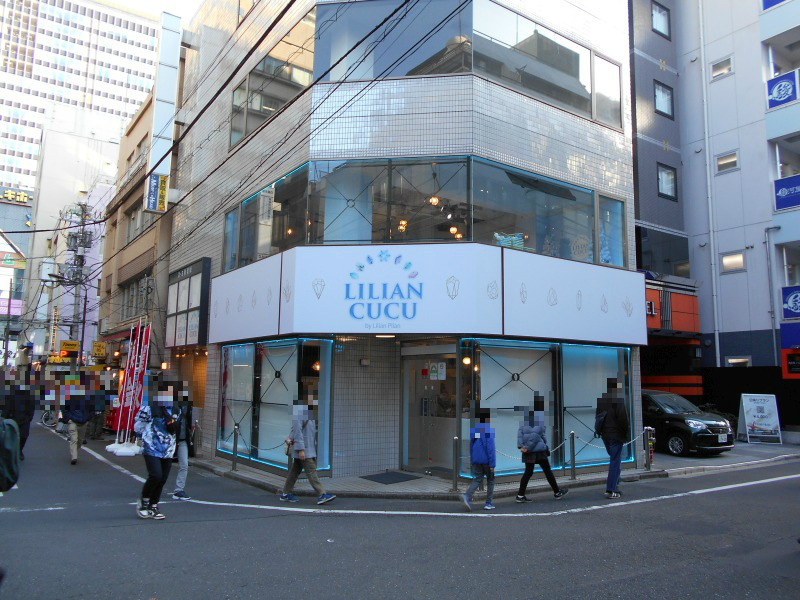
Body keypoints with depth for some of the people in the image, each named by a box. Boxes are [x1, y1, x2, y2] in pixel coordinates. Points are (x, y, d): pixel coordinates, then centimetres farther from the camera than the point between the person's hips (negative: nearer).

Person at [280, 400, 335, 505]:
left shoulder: (308, 410, 13)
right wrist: (301, 449, -22)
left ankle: (286, 494, 21)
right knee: (311, 471, -9)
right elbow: (297, 430, -21)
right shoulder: (299, 410, -18)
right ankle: (322, 495, -10)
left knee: (295, 470, 14)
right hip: (303, 449, -9)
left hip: (309, 448, 9)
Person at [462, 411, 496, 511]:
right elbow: (491, 448, -19)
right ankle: (488, 503, 13)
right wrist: (492, 464, -17)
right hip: (486, 460, -5)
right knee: (490, 480, 12)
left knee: (477, 479, 8)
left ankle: (467, 495, -17)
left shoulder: (473, 429, 7)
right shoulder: (488, 431, -14)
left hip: (475, 460, 5)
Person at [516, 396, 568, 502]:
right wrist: (528, 448, -16)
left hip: (528, 451, 7)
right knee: (548, 471, 9)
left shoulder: (526, 417, 8)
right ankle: (557, 492, 24)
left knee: (528, 472, 11)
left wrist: (521, 446, -3)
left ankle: (520, 495, 7)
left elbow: (520, 431, 4)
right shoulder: (540, 417, -14)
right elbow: (536, 434, -20)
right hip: (539, 450, -6)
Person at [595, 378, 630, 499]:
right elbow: (623, 418, -17)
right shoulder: (618, 399, -16)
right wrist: (626, 433, -7)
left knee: (614, 460, 19)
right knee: (615, 462, -2)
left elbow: (598, 417, 13)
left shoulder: (601, 399, 8)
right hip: (616, 434, -7)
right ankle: (611, 490, -3)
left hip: (605, 434, 8)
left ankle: (614, 486, 20)